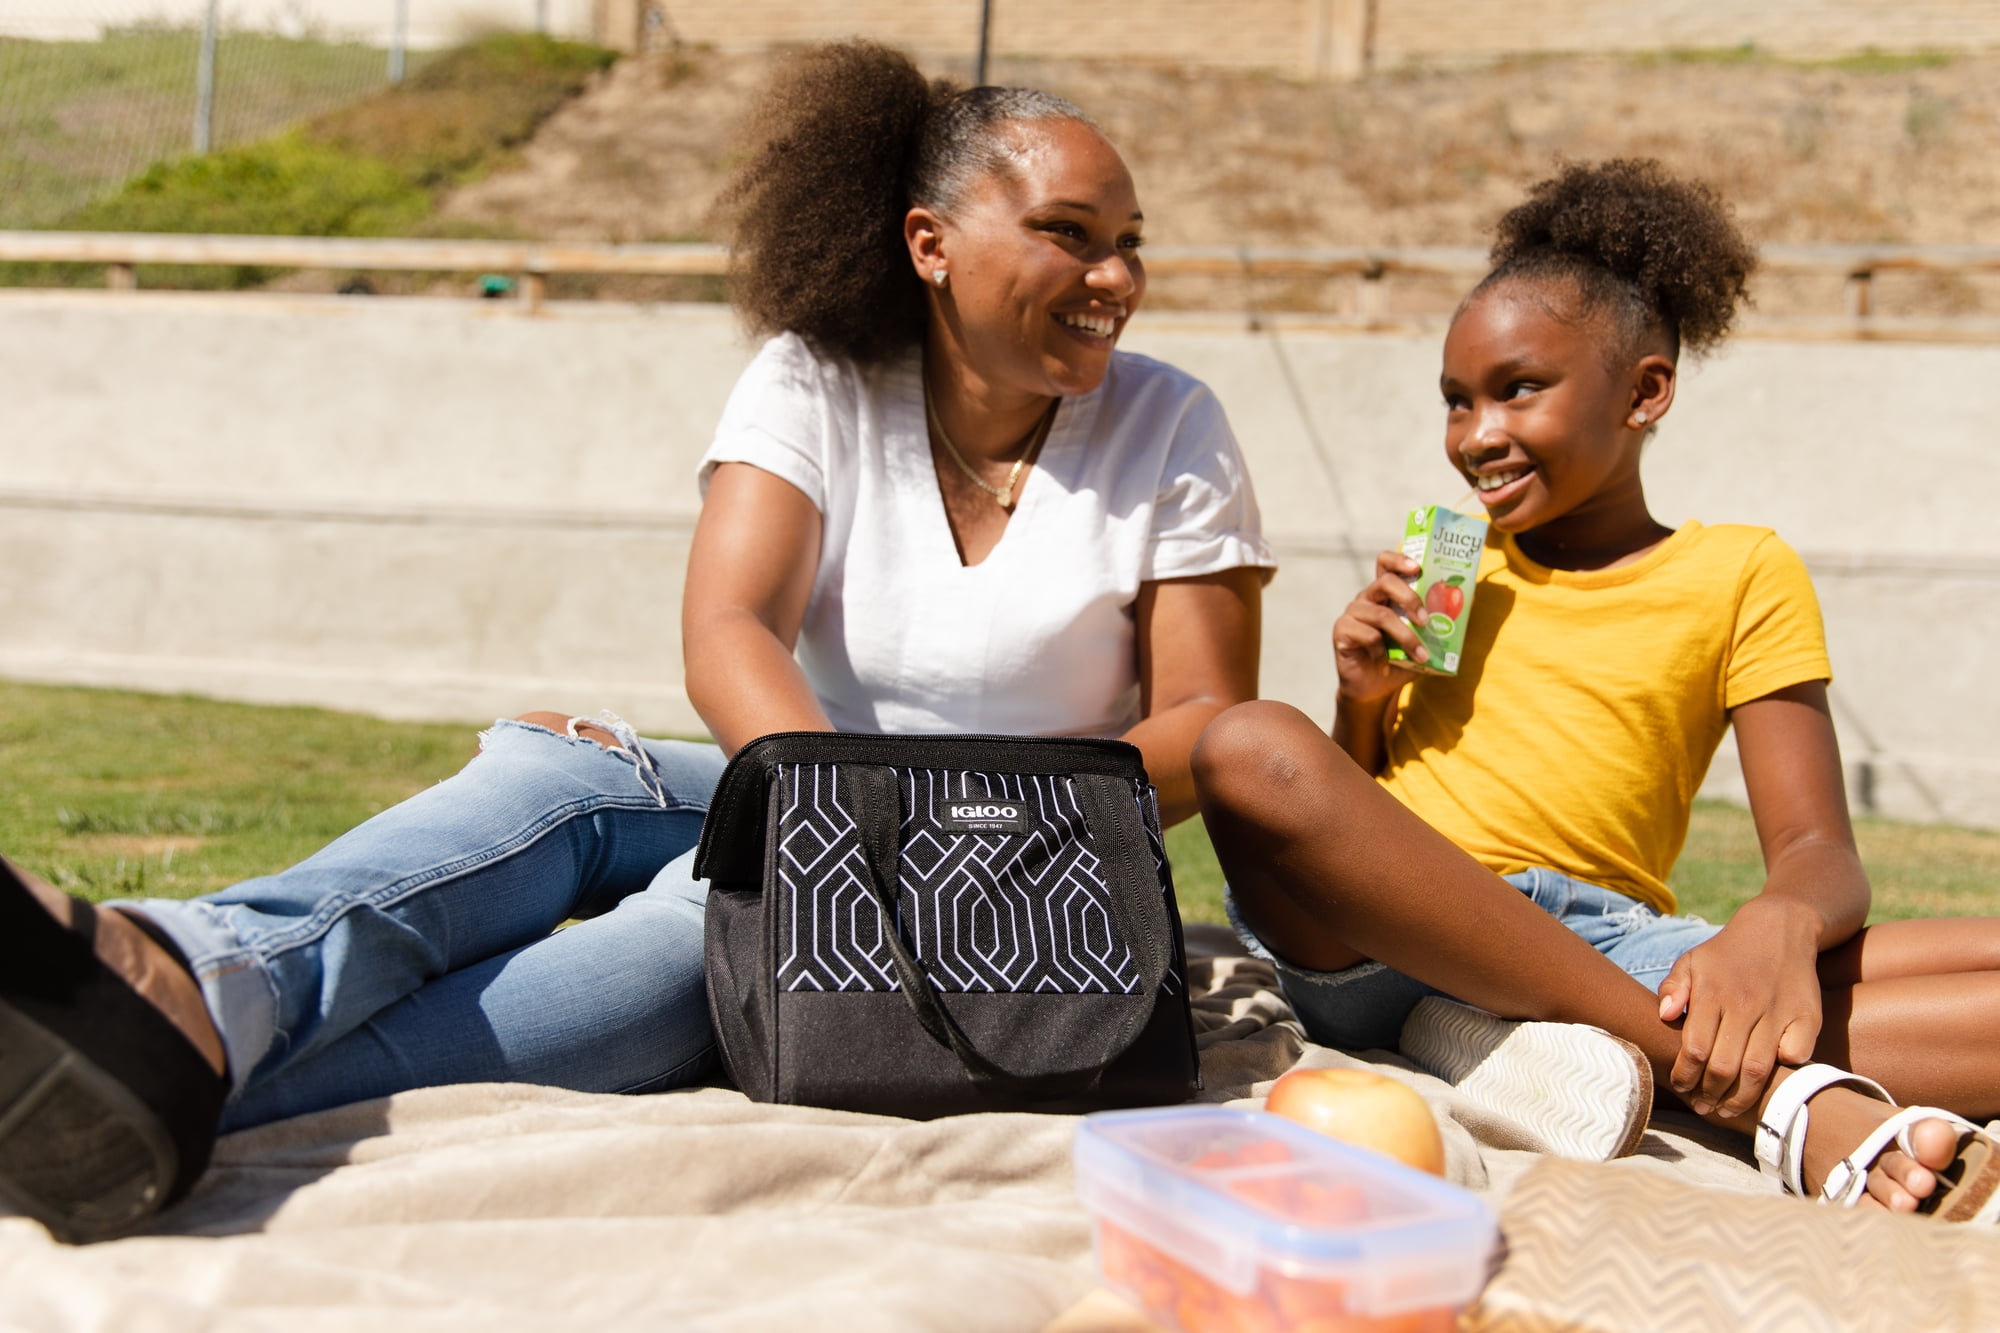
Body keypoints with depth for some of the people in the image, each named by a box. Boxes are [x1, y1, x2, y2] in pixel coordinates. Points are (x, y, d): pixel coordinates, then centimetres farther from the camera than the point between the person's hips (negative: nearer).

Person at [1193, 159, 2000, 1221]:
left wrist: (1780, 926, -19)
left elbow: (1819, 851, 5)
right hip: (1386, 956, 2)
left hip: (1612, 954, -1)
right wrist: (1365, 700, 3)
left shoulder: (1740, 573, 15)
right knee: (1254, 747, -32)